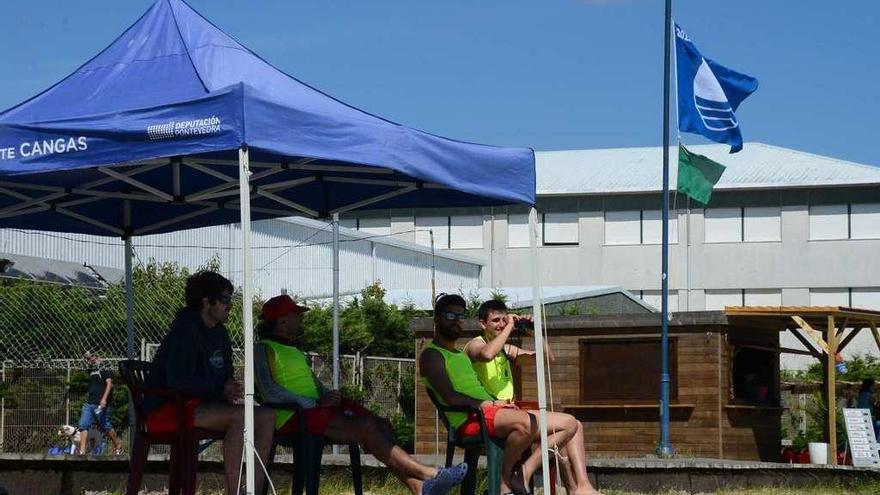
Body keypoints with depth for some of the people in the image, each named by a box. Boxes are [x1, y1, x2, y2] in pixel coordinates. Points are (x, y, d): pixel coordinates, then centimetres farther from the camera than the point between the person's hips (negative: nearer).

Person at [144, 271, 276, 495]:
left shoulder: (219, 333, 14)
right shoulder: (186, 329, -15)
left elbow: (225, 374, 22)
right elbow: (177, 380, -24)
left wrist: (230, 389, -3)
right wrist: (221, 389, -25)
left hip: (197, 405, 9)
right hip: (165, 411, -9)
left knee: (267, 415, -6)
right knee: (239, 416, -31)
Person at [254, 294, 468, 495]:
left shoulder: (295, 349, 27)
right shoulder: (264, 349, -1)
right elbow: (269, 393, -16)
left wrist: (329, 396, 4)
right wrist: (316, 403, -18)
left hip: (315, 410, 9)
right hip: (293, 417, -9)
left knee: (381, 425, -10)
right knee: (366, 426, -25)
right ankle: (428, 474, -27)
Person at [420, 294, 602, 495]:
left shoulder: (462, 355, 31)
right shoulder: (432, 355, 3)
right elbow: (450, 397, -12)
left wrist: (497, 401, 4)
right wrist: (486, 403, -15)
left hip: (492, 412, 10)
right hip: (471, 420, -10)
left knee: (571, 424, -1)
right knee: (525, 422, -40)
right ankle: (504, 479, -19)